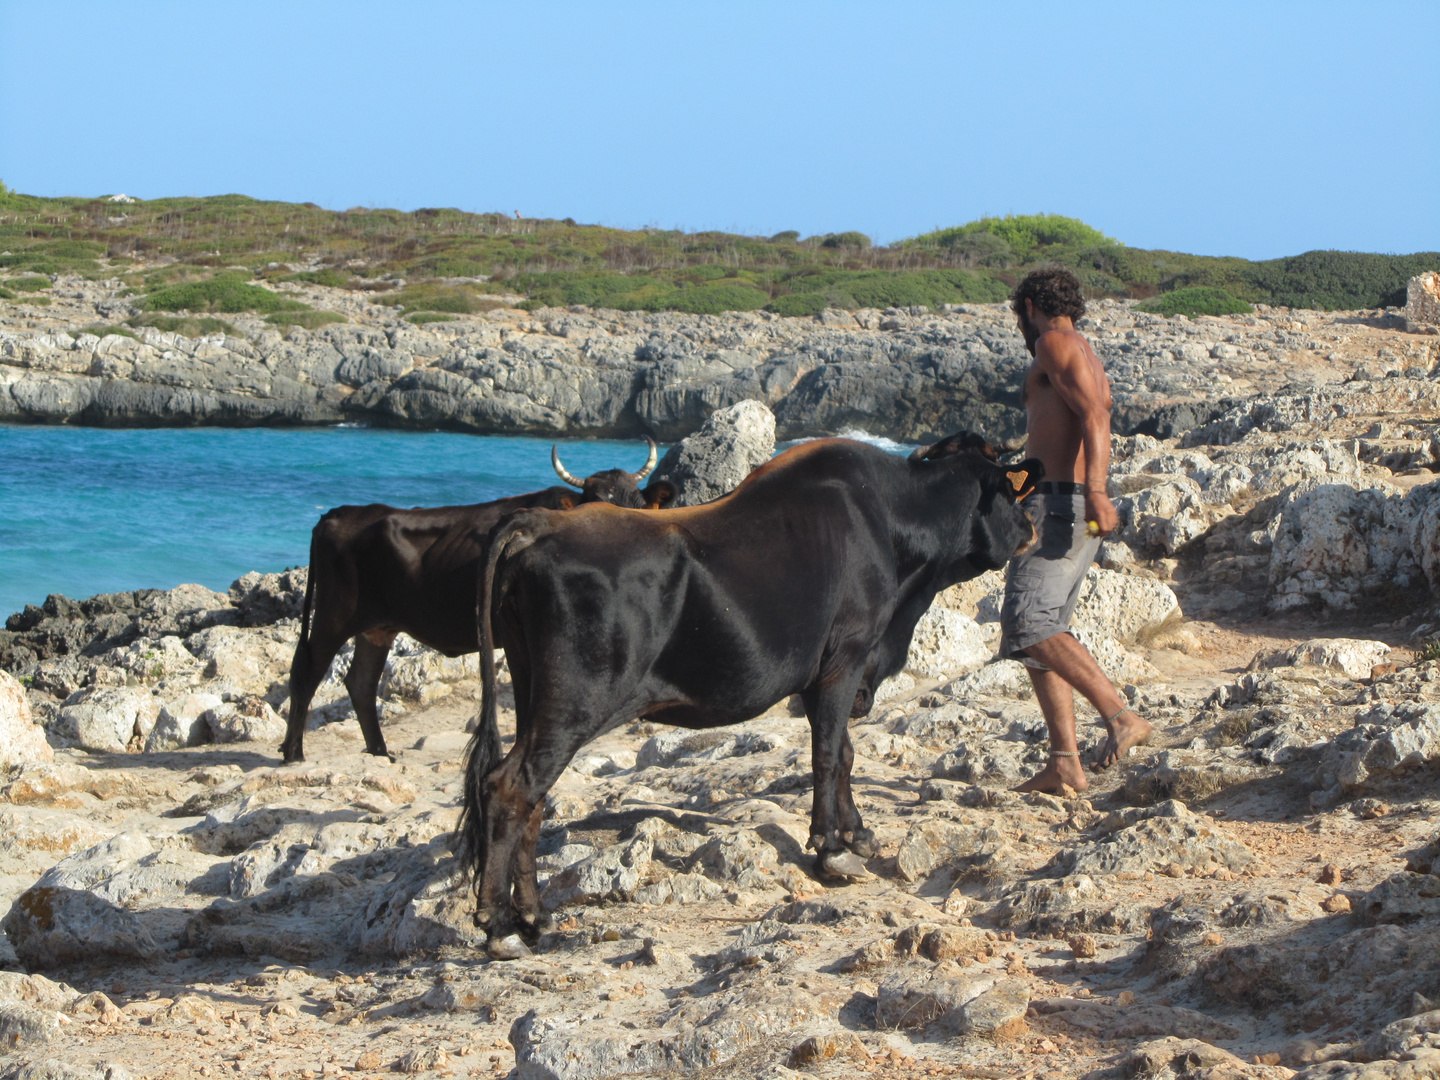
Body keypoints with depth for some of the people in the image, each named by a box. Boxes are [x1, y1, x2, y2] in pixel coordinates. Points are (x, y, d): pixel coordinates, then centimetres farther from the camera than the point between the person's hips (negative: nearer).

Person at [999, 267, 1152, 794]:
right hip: (1074, 510, 10)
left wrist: (1094, 491, -31)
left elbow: (1092, 414, -18)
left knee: (1028, 621, -20)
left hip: (1060, 504, -10)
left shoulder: (1055, 343, -3)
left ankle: (1122, 716, -27)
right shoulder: (1089, 361, 26)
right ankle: (1064, 764, 1)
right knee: (1037, 632, 7)